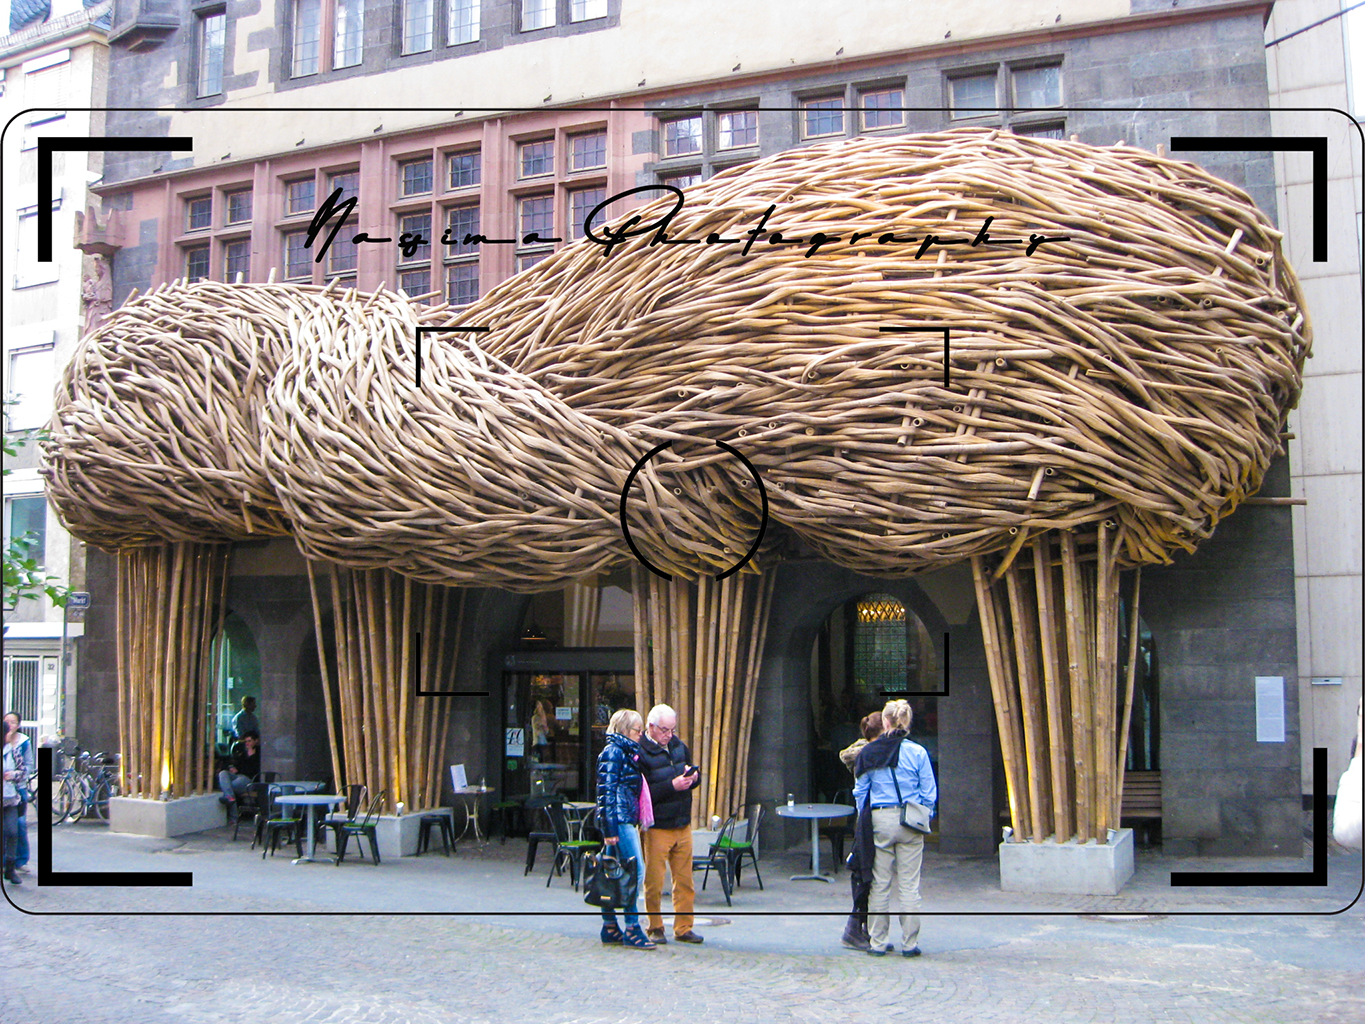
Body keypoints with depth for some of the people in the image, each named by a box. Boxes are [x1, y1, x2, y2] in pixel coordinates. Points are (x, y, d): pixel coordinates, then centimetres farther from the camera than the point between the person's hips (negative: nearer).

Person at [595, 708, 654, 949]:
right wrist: (609, 828, -19)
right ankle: (632, 929, -10)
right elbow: (606, 791, -15)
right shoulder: (613, 752, -9)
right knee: (635, 869, -11)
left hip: (626, 820, 10)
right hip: (619, 820, -10)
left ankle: (610, 928, 14)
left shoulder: (626, 752, 20)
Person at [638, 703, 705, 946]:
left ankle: (683, 928, 19)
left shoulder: (678, 746, 10)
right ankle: (655, 929, 15)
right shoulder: (639, 753, -12)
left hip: (683, 825, 6)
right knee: (654, 882, 1)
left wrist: (693, 777, -2)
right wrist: (672, 786, -22)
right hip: (656, 828, -6)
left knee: (685, 881, 9)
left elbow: (694, 776, 21)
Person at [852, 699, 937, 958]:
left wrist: (864, 820, 16)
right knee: (909, 884, 5)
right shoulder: (917, 752, -5)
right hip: (910, 823, -1)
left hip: (879, 820, 1)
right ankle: (910, 943, 9)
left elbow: (860, 791, 5)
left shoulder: (868, 752, -1)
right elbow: (929, 793, -2)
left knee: (879, 884, 7)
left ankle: (877, 942, 13)